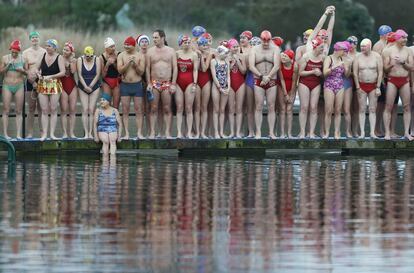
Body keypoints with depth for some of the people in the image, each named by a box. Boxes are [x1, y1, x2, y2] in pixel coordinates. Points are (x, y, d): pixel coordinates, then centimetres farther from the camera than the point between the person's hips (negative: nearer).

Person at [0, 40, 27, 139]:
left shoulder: (23, 59, 5)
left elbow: (27, 72, 9)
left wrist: (23, 71, -12)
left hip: (19, 86, 1)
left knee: (19, 111, 0)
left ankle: (18, 134, 0)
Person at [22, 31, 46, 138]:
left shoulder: (44, 52, 8)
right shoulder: (26, 53, 6)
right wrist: (33, 83, -10)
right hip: (30, 81, 0)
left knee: (41, 108, 0)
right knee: (31, 108, -1)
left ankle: (42, 132, 1)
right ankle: (30, 132, 0)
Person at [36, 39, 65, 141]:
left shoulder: (59, 58, -4)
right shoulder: (43, 55, 7)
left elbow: (62, 72, -11)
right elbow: (37, 68, 16)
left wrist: (50, 77, -16)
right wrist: (38, 74, -5)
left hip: (54, 85, -3)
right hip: (42, 85, 3)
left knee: (53, 110, -2)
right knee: (44, 110, 0)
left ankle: (52, 133, 1)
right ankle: (44, 133, 0)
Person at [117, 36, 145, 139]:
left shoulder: (140, 56, 1)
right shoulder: (121, 56, 3)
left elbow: (141, 72, -2)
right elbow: (120, 70, -7)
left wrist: (135, 64, -18)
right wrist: (128, 63, -19)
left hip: (137, 85, -1)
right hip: (125, 85, 1)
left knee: (139, 110, -1)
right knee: (125, 111, -1)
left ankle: (139, 133, 2)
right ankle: (126, 133, 1)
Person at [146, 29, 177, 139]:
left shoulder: (171, 51, 4)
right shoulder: (150, 51, 6)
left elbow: (175, 68, 3)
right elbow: (148, 68, 6)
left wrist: (173, 84, -5)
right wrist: (149, 83, -2)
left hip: (167, 83, -1)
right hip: (154, 83, 1)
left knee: (167, 109, -1)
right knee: (153, 109, 0)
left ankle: (168, 132, 0)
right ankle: (152, 132, 1)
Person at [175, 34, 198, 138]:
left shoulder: (194, 55, 2)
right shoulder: (177, 54, 6)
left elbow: (195, 70, 0)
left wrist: (194, 84, -8)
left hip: (189, 82, -1)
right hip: (179, 82, 1)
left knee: (189, 109, -1)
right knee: (179, 108, 0)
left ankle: (189, 132, 0)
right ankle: (179, 132, -1)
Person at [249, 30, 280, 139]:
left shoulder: (275, 49, 4)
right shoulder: (255, 50, 6)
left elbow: (276, 66, -8)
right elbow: (251, 66, -4)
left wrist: (268, 77, -18)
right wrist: (261, 76, -15)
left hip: (271, 81, 0)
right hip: (258, 81, 0)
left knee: (271, 107, 0)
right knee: (259, 107, -3)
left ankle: (271, 132, 2)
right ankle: (258, 132, -1)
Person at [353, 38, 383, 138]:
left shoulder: (377, 56, -3)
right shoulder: (358, 57, -1)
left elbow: (380, 72, -2)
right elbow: (355, 73, 0)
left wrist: (378, 87, -7)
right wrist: (358, 87, -5)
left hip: (373, 86, 0)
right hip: (362, 85, 0)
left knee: (372, 109, 0)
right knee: (362, 109, -1)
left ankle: (372, 132, 0)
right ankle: (362, 132, 0)